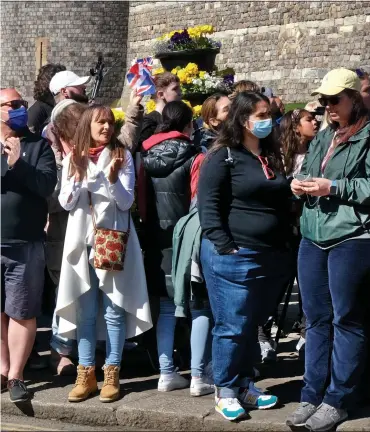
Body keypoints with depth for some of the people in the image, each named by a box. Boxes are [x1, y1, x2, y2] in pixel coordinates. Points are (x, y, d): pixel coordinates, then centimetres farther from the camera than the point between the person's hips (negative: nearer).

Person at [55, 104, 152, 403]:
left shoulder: (122, 156, 1)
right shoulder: (73, 158, 8)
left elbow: (126, 202, -4)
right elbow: (66, 203, 3)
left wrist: (112, 179, -21)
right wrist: (77, 174, -11)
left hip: (113, 241, -2)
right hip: (82, 240, 2)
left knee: (113, 310, 0)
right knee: (85, 311, 6)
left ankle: (112, 374, 9)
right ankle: (86, 375, 14)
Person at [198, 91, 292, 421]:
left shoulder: (273, 156, 13)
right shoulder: (223, 157, -7)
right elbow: (208, 206, -12)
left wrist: (285, 246, 12)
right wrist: (225, 247, -17)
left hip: (271, 257, 7)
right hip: (233, 257, -6)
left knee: (253, 326, 14)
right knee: (232, 327, 0)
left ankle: (244, 385, 26)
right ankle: (225, 391, 13)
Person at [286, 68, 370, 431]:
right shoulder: (322, 138, 18)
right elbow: (306, 176, 25)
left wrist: (333, 187, -18)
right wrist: (300, 186, 2)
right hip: (313, 239, 7)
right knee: (316, 319, 11)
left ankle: (338, 400, 9)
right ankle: (312, 396, 20)